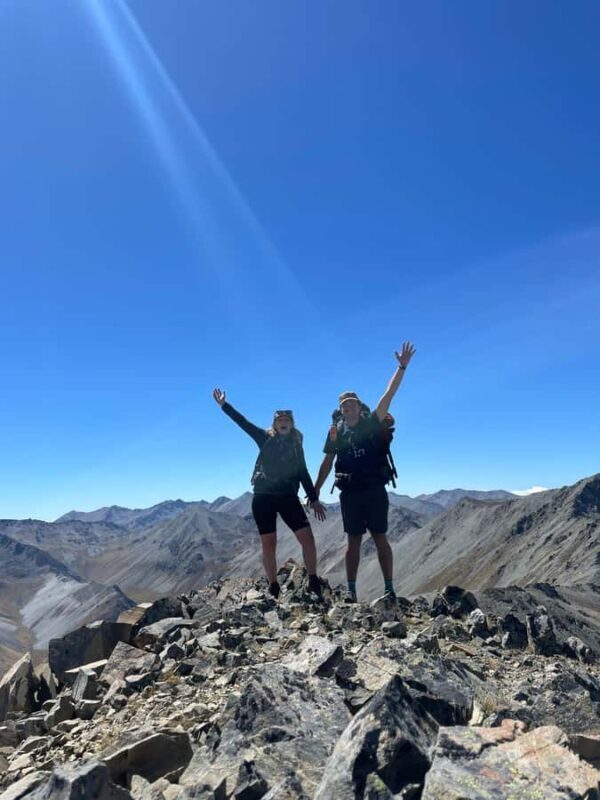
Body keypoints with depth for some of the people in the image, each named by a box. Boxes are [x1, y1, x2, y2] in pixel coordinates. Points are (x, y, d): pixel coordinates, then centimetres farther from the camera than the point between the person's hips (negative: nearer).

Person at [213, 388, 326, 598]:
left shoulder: (296, 445, 11)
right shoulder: (266, 438, 6)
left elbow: (303, 472, 15)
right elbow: (243, 423, -1)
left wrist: (313, 498, 12)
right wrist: (224, 405, -8)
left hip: (288, 497, 1)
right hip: (264, 497, -1)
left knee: (307, 537, -9)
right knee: (269, 544, 0)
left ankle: (314, 583, 4)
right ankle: (274, 588, 11)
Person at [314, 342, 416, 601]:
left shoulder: (372, 422, 2)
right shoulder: (336, 431, 6)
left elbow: (389, 394, -7)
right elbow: (327, 463, 9)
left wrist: (402, 367, -14)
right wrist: (315, 490, 7)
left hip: (375, 489, -1)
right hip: (350, 492, 1)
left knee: (380, 538, 1)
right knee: (353, 541, 5)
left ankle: (389, 588, 7)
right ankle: (351, 591, 10)